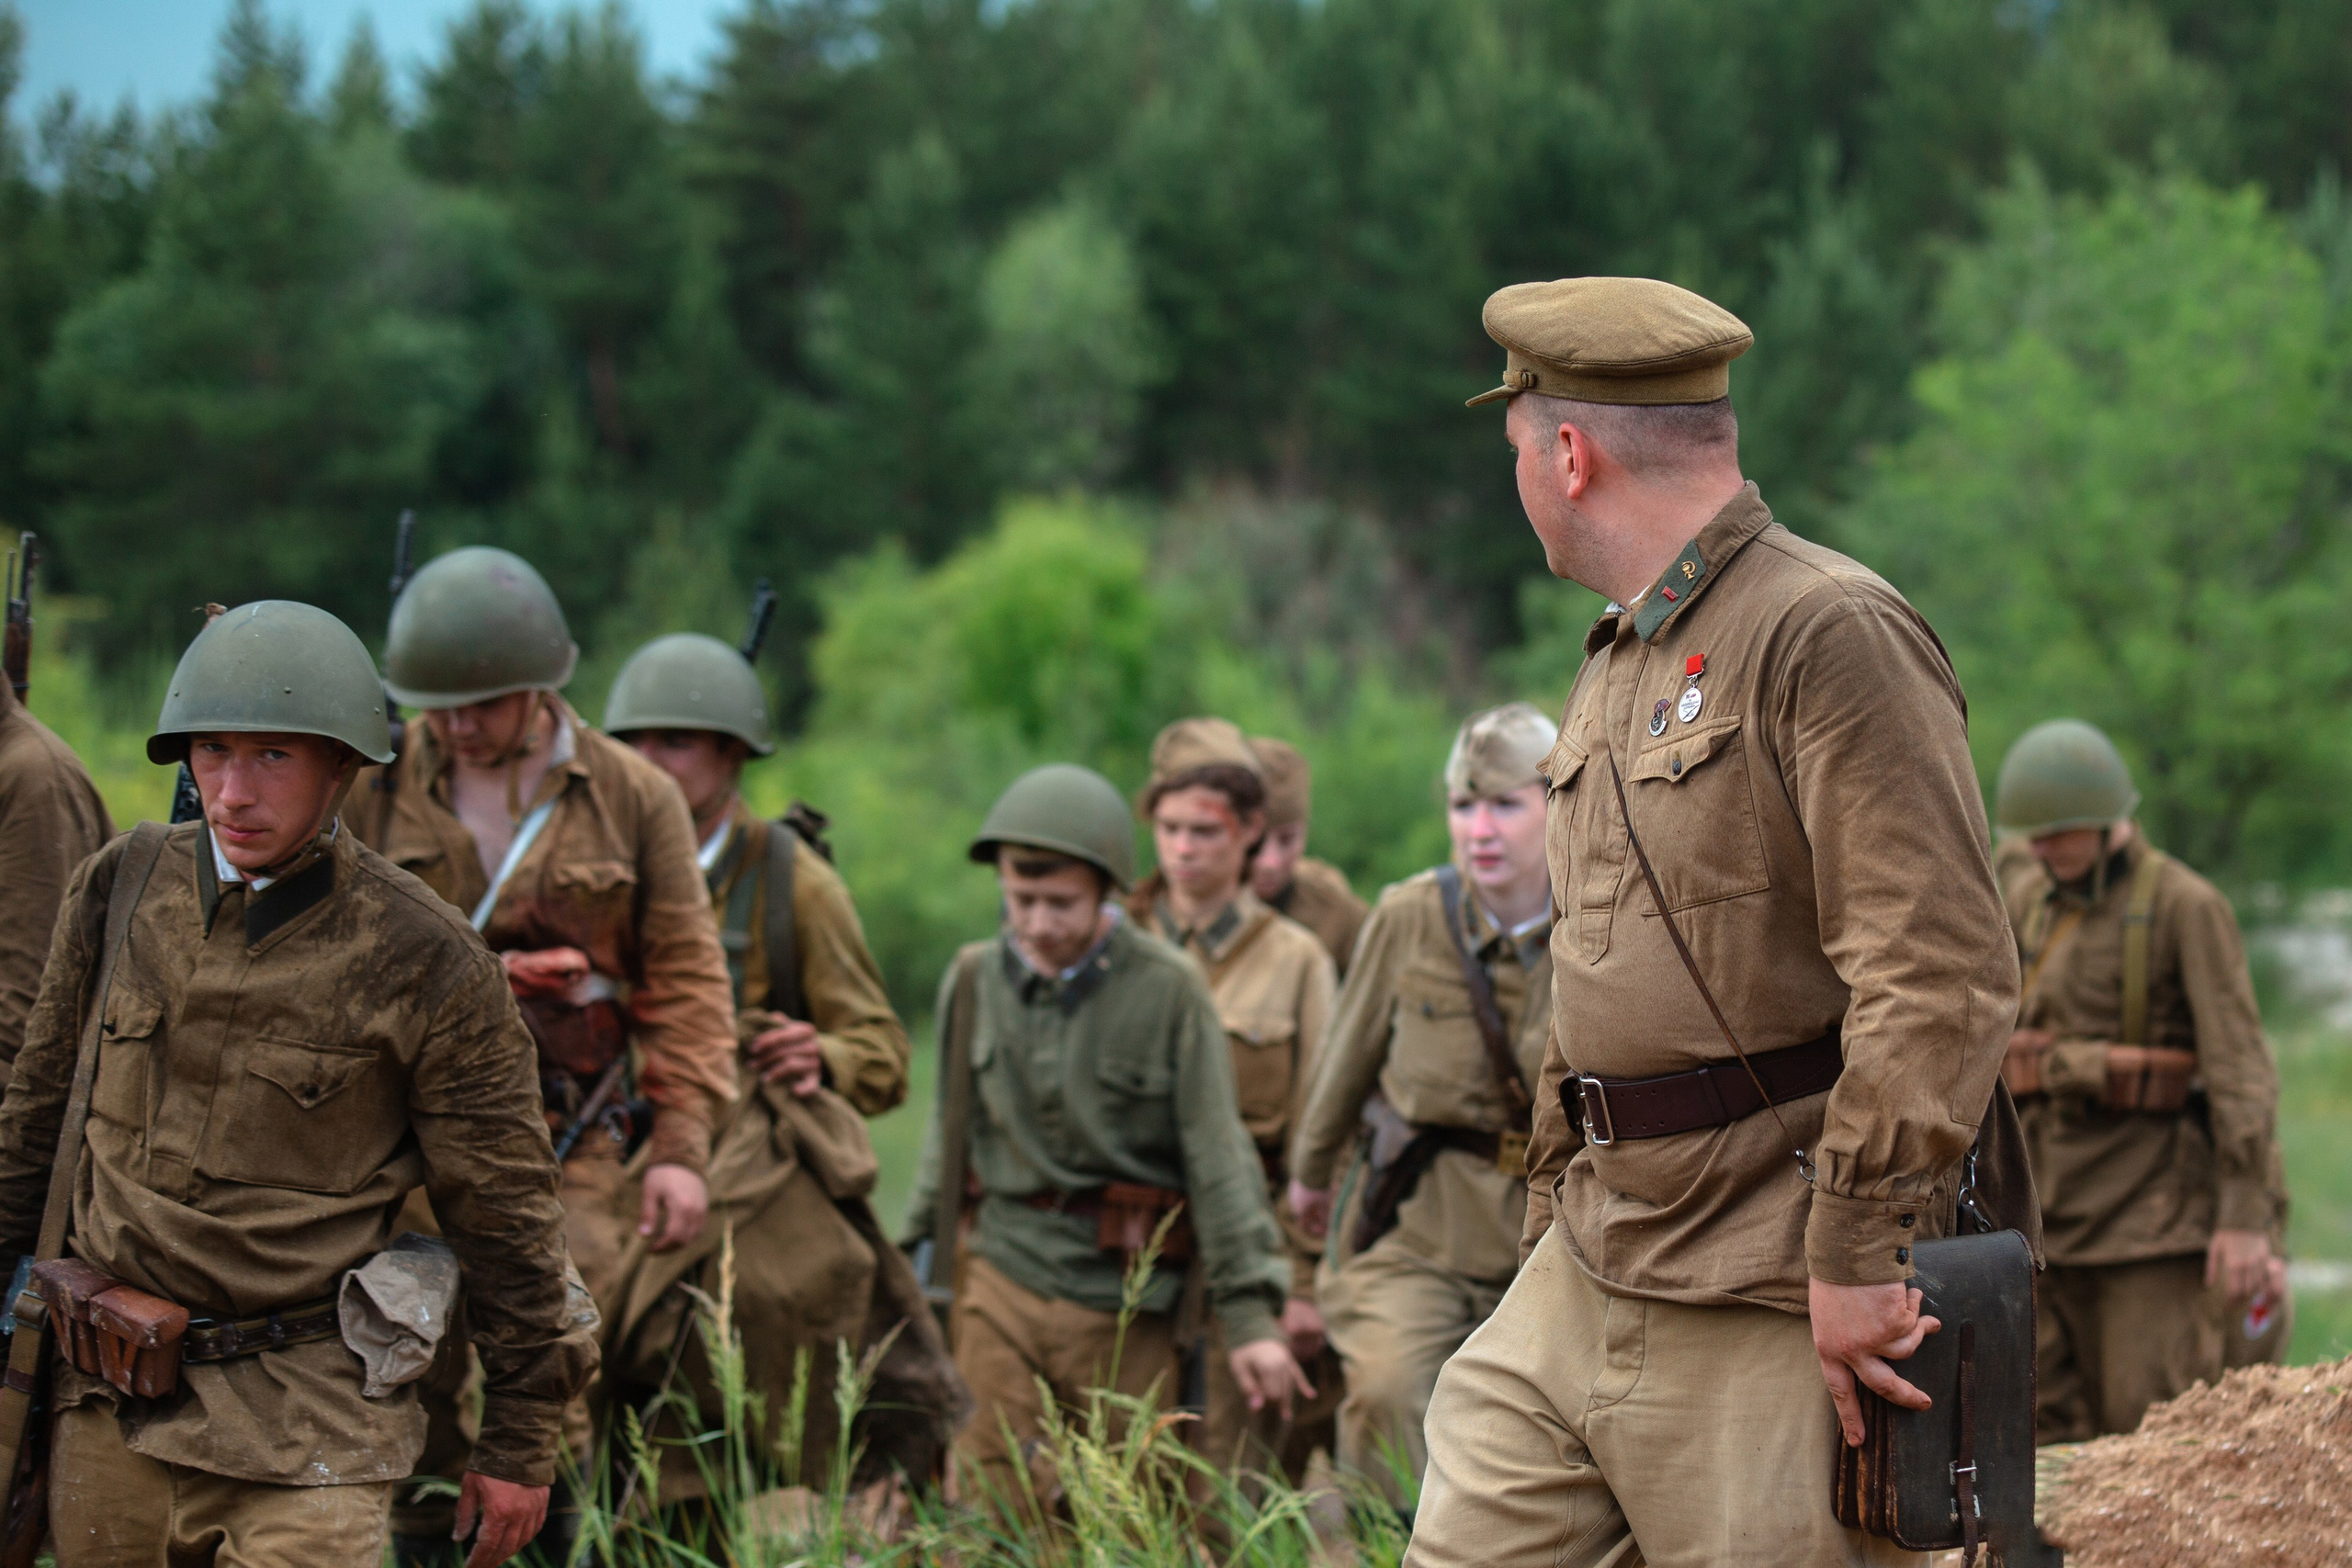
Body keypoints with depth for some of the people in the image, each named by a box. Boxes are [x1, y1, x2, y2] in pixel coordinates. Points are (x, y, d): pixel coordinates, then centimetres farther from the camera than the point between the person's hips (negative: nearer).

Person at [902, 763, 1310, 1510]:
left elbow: (1219, 1158, -6)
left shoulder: (1167, 990, -6)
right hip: (1002, 1282, 2)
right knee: (985, 1504, -3)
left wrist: (1249, 1314, -10)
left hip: (1126, 1304, -2)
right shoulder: (974, 981, 3)